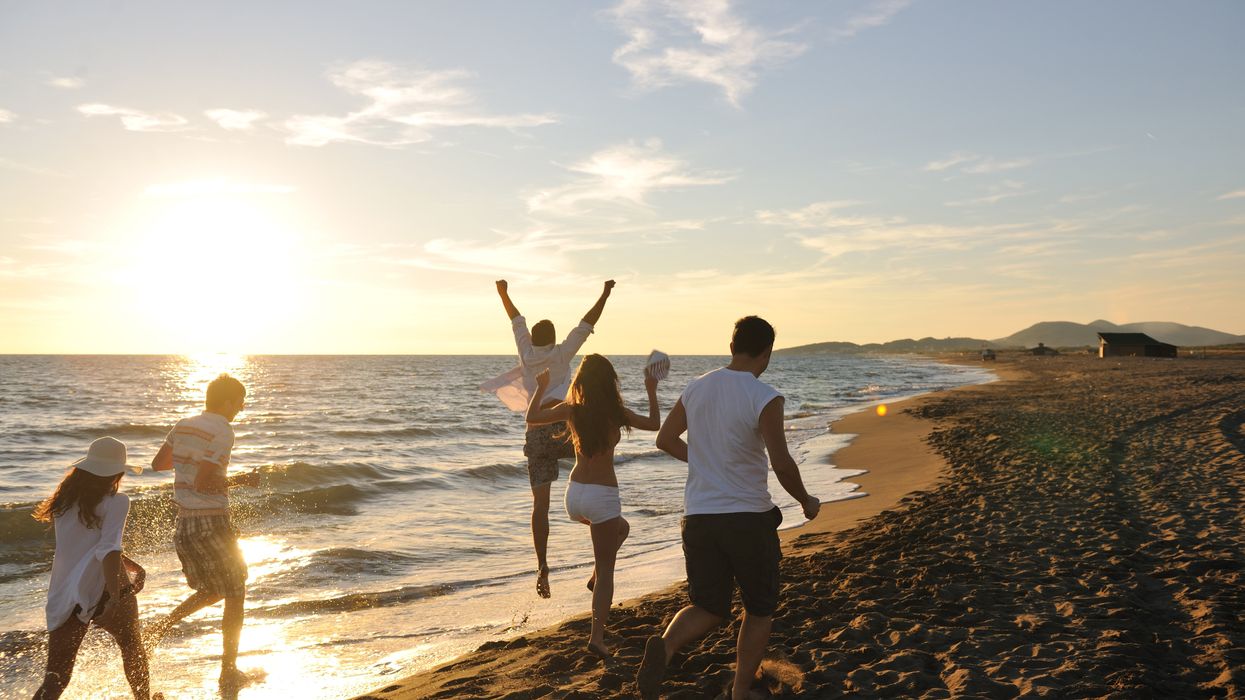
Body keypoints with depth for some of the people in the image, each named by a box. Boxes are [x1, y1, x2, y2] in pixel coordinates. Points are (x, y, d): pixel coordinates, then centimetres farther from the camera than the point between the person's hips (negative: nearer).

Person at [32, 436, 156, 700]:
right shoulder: (116, 502, -10)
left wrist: (128, 564, 29)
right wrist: (115, 598, -29)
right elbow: (108, 550, -24)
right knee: (132, 647, 24)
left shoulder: (66, 500, 10)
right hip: (103, 590, -4)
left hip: (63, 596, 5)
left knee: (56, 677, 5)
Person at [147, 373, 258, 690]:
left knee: (212, 591, 26)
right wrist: (237, 481, -8)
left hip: (183, 523, 8)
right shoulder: (222, 432, -15)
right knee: (235, 596, 7)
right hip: (212, 523, -8)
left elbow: (157, 464, 20)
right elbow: (203, 483, -23)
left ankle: (162, 626, 10)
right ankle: (229, 673, 12)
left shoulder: (183, 426, 8)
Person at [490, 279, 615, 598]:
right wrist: (605, 294, 10)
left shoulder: (526, 353, 11)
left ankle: (542, 567, -3)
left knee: (540, 503, 2)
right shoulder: (561, 354, 2)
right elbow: (587, 324, 3)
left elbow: (517, 320, 24)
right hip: (560, 427, -4)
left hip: (535, 433, 4)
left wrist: (504, 293, 37)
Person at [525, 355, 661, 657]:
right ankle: (597, 636, 1)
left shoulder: (571, 410, -2)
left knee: (621, 527, 35)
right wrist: (651, 391, 15)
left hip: (574, 494, 5)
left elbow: (532, 418, 11)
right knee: (606, 570, 5)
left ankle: (596, 576, 21)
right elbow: (654, 424, 6)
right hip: (602, 495, -5)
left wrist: (540, 387, 22)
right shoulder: (617, 413, -10)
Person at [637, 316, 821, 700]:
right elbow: (781, 463, -16)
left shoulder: (696, 387, 4)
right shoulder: (764, 397, -13)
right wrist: (806, 502, 1)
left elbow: (665, 440, 13)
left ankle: (664, 647, -16)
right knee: (759, 610, 18)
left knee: (708, 609, 13)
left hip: (698, 516, 4)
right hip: (749, 517, -4)